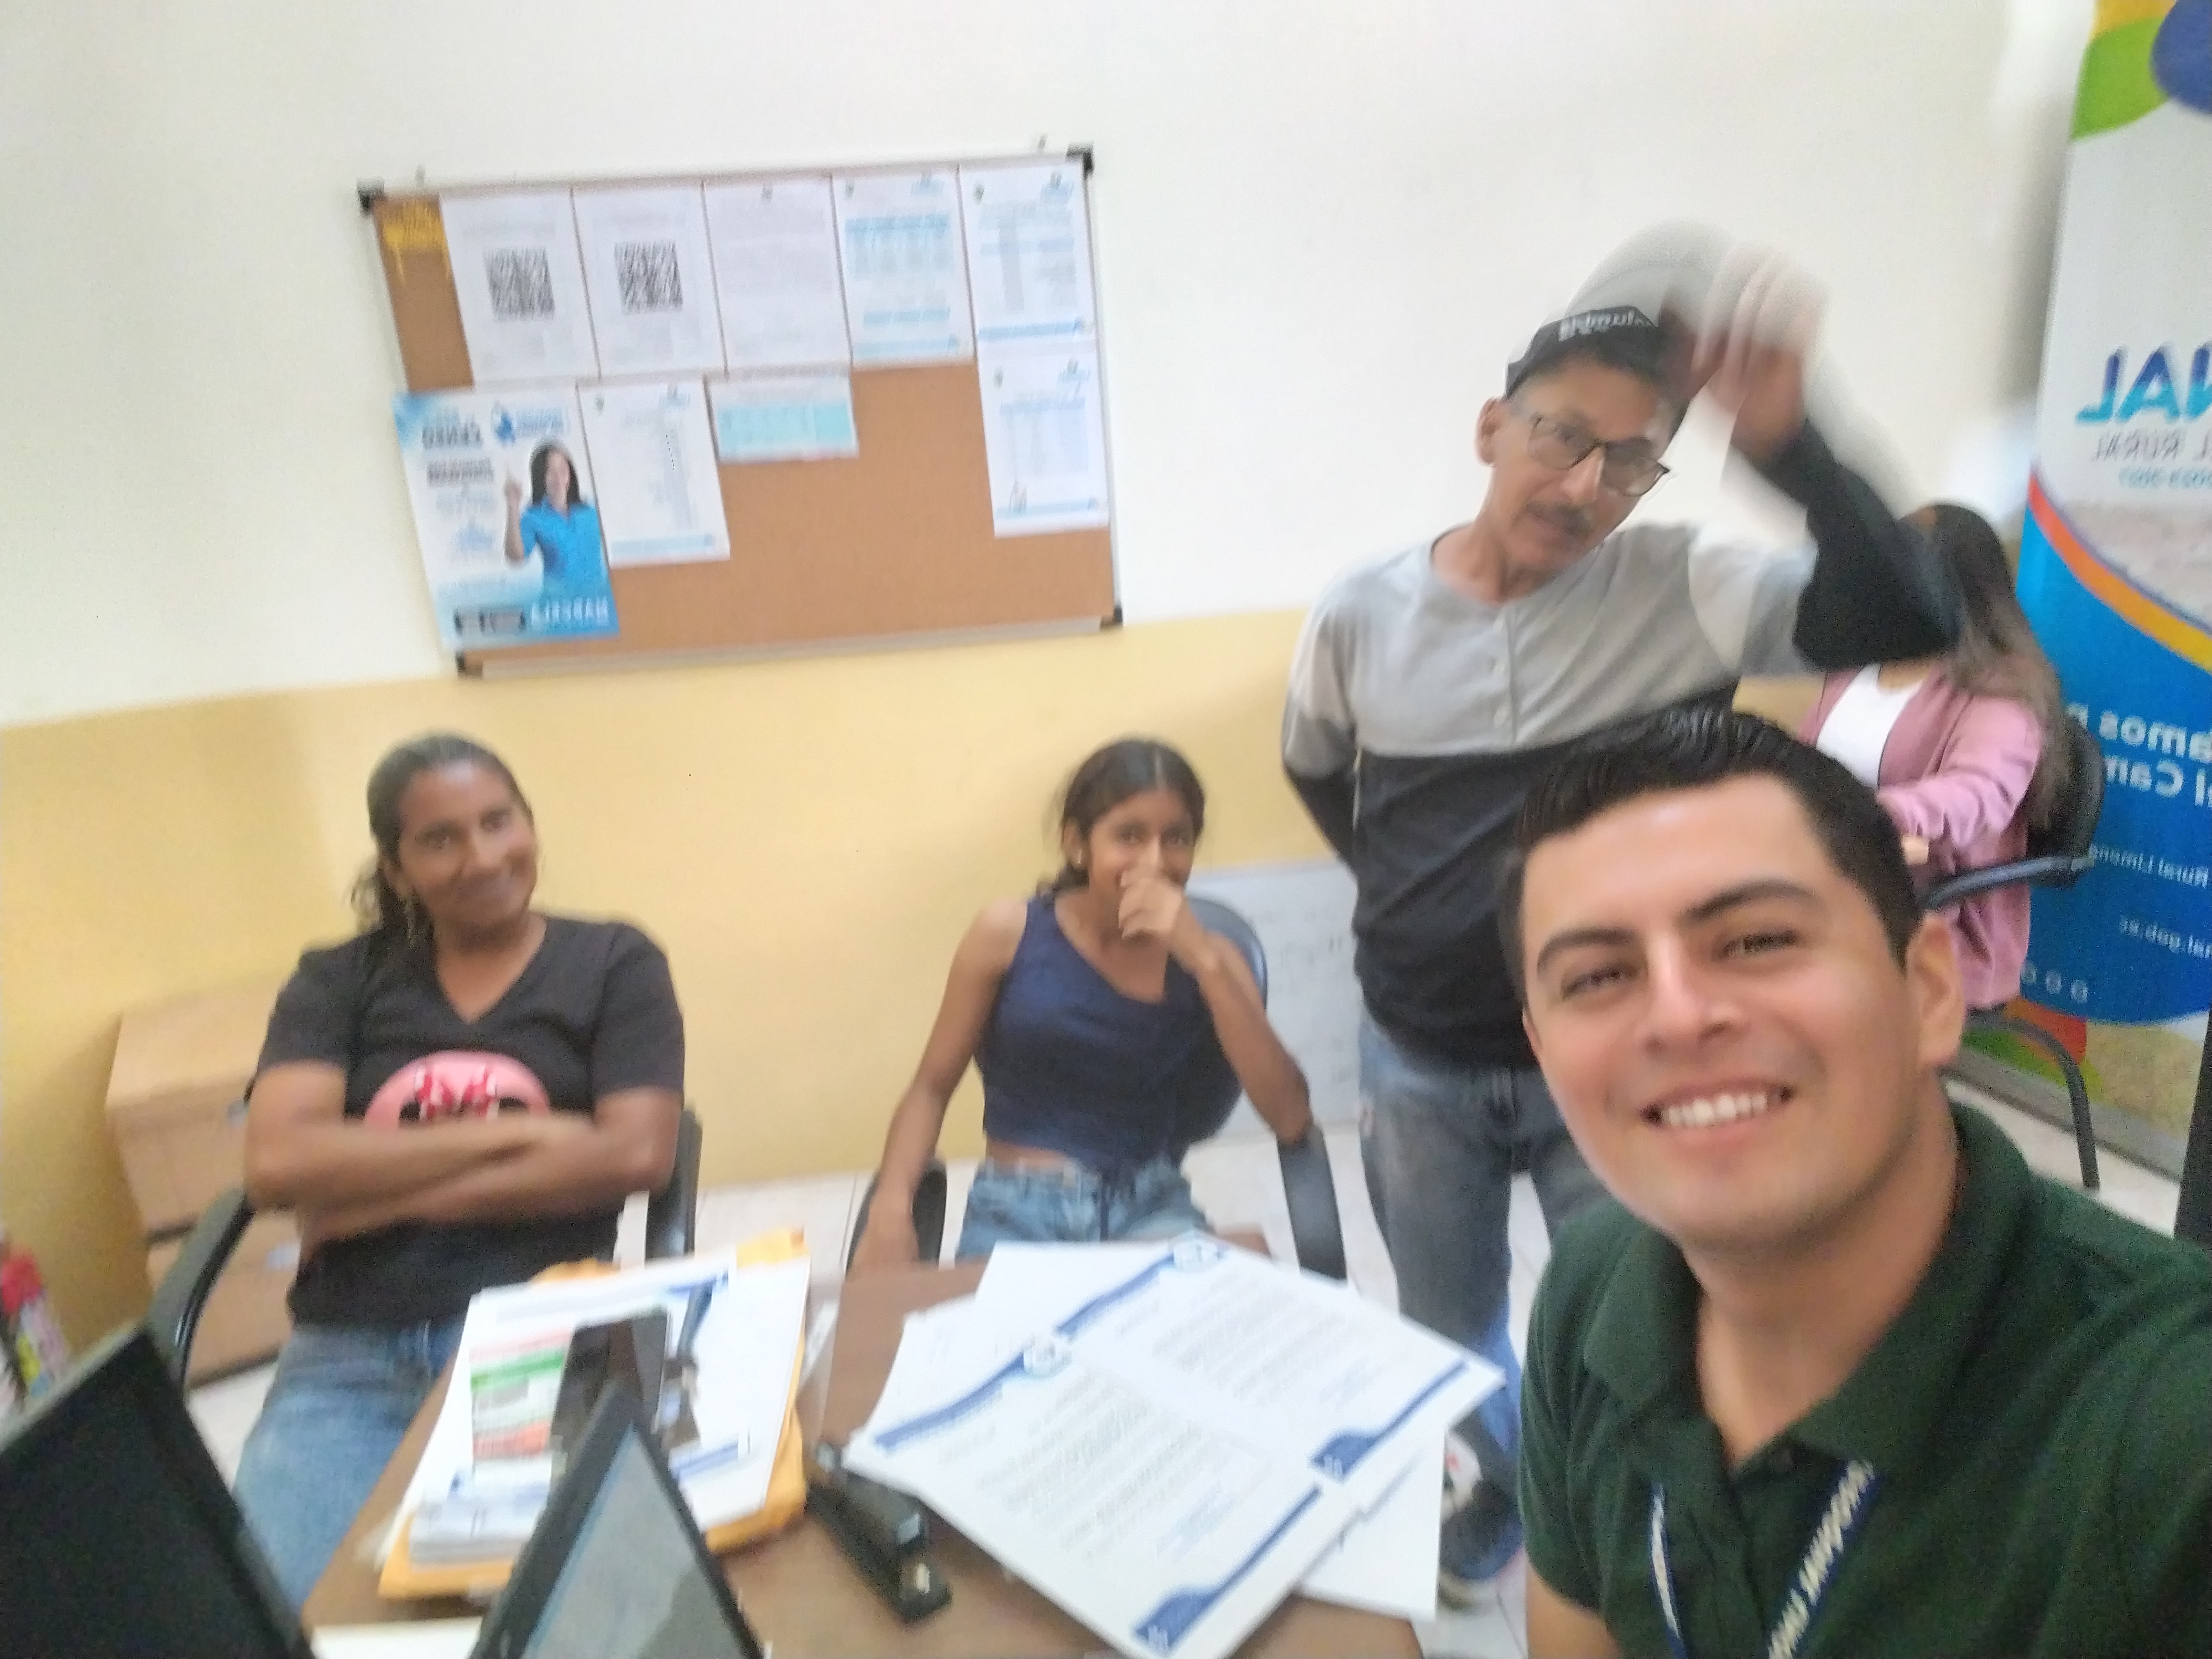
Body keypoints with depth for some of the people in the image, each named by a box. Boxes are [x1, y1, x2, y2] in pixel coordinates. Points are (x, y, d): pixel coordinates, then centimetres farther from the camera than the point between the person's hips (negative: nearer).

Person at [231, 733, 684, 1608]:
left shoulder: (613, 963, 4)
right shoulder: (336, 983, 10)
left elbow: (636, 1154, -9)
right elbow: (276, 1165, -5)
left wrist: (380, 1194, -8)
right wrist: (510, 1133, -10)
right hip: (348, 1358, 2)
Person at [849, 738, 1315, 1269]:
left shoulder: (1207, 959, -1)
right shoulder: (1008, 933, -5)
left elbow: (1291, 1119, -11)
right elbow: (931, 1088, 3)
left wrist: (1204, 962, -20)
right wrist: (890, 1208, -16)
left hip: (1150, 1208, 2)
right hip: (1015, 1210, -1)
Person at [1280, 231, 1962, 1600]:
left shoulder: (1684, 588, -13)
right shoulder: (1359, 616, -8)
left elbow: (1911, 624, -28)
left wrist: (1785, 437, -39)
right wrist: (1424, 905, 8)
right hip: (1417, 1067, 3)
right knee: (1450, 1332, 25)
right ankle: (1514, 1485, 57)